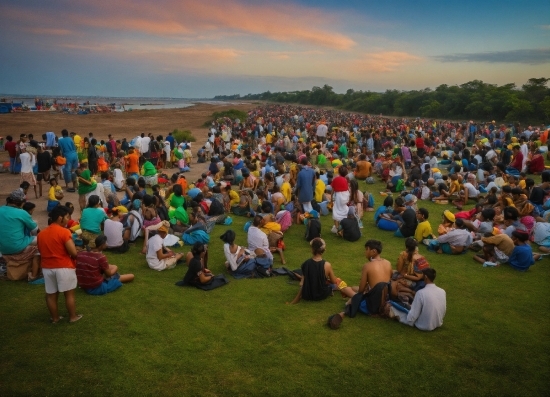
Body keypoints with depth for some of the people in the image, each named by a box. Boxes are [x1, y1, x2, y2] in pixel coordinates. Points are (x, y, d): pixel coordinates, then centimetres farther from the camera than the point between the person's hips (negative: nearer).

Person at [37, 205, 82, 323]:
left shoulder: (41, 233, 6)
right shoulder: (64, 231, -16)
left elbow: (41, 251, 17)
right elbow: (73, 252, -19)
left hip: (47, 267, 6)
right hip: (64, 267, -6)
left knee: (51, 294, 14)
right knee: (69, 293, 7)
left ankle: (54, 318, 25)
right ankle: (73, 317, 16)